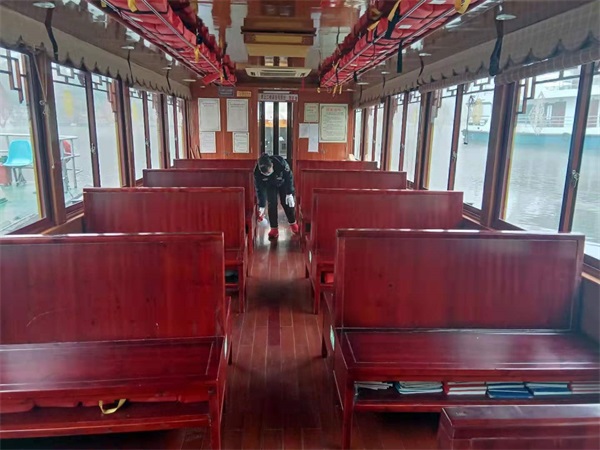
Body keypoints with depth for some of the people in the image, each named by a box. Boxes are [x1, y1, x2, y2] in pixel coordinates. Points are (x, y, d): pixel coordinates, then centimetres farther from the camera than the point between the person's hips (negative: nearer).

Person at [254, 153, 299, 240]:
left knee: (287, 203, -1)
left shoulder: (281, 163, -42)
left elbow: (289, 177, -24)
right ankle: (274, 229, -1)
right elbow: (260, 189, -23)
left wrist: (290, 194, -22)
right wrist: (261, 206, -20)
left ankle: (293, 223, 23)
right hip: (270, 186, 1)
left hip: (284, 183, 0)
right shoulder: (257, 172, -36)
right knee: (272, 204, -11)